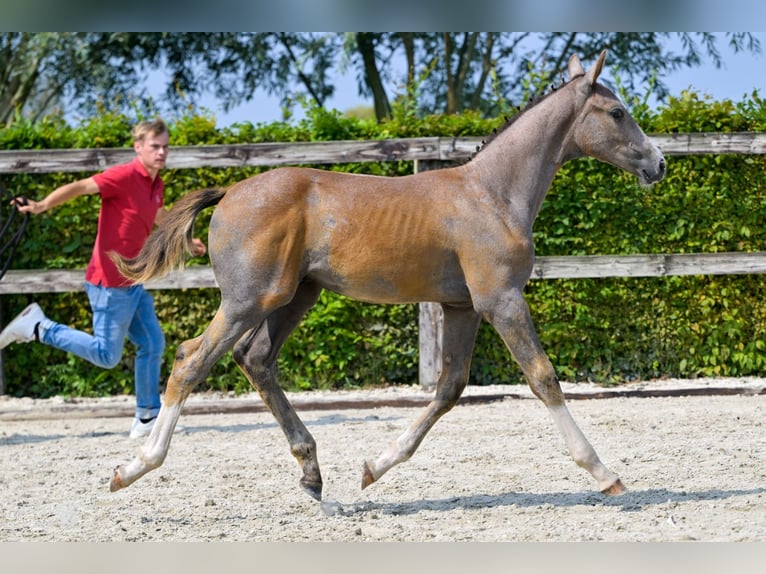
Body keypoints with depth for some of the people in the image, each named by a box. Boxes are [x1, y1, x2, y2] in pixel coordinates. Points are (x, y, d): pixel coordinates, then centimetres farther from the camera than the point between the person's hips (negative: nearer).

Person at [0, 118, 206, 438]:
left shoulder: (156, 184, 11)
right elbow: (80, 187, -27)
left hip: (133, 282, 9)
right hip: (110, 283, -9)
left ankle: (148, 418, 18)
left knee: (152, 344, 9)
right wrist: (43, 206, -41)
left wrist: (186, 241, 46)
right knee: (106, 355, -5)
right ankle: (38, 328, 5)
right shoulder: (125, 177, -16)